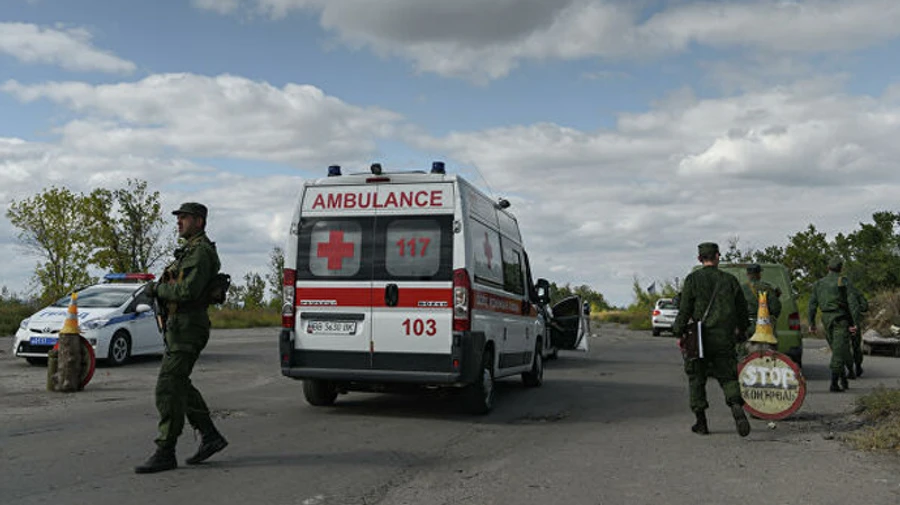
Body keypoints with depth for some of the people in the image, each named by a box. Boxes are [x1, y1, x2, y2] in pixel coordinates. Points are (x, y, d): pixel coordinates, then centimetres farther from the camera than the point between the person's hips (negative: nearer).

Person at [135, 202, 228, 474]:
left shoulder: (201, 251, -13)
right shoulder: (188, 250, 21)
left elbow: (188, 291, -23)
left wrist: (158, 289, -10)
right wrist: (160, 288, 7)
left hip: (187, 329, -11)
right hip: (178, 326, 11)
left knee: (168, 388, -10)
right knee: (179, 385, 16)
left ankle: (165, 453, -5)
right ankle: (210, 436, 22)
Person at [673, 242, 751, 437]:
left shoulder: (693, 279, -4)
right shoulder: (730, 280, 5)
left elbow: (685, 309, -8)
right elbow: (742, 309, 12)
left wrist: (679, 333, 0)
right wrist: (741, 329, 27)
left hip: (699, 338, -2)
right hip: (724, 339, 2)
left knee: (696, 379, 9)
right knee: (728, 377, 9)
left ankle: (701, 422, 11)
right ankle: (737, 406, -18)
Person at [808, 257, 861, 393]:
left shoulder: (819, 283, 8)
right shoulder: (844, 281, -5)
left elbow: (812, 304, 6)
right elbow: (853, 303, -12)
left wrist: (812, 323, 8)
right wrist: (855, 323, -11)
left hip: (827, 319, 4)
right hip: (841, 319, -4)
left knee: (837, 350, 19)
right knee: (839, 352, -6)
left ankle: (843, 380, 21)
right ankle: (834, 384, -12)